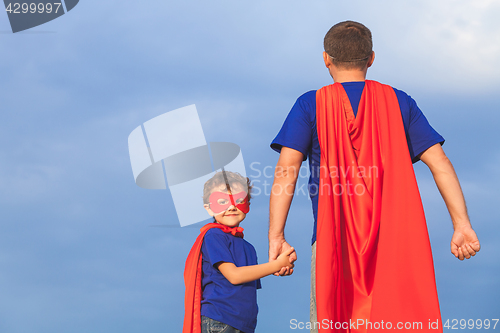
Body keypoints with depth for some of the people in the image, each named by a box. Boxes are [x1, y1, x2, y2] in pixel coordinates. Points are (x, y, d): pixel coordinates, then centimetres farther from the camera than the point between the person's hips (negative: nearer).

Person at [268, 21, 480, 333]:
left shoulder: (310, 105, 5)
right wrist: (462, 224, 0)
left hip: (332, 236, -2)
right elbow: (439, 161, 3)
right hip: (395, 239, 2)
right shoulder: (398, 102, 10)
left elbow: (287, 169, -6)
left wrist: (276, 237, -10)